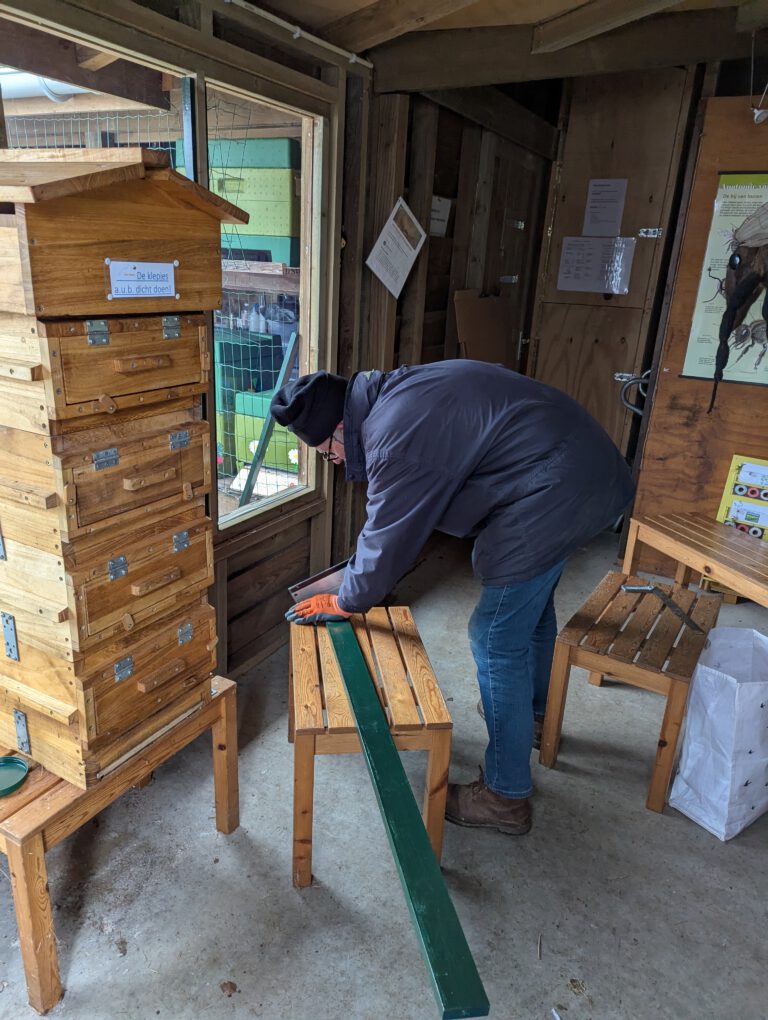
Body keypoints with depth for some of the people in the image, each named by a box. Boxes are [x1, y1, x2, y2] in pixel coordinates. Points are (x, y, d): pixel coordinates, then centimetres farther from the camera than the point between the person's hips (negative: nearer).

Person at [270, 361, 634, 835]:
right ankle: (535, 714, 52)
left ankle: (507, 798, 14)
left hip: (554, 494, -11)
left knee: (497, 640, -2)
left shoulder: (396, 437, -22)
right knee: (532, 602, 28)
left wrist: (344, 602, 5)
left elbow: (388, 540, -12)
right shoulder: (395, 392, 10)